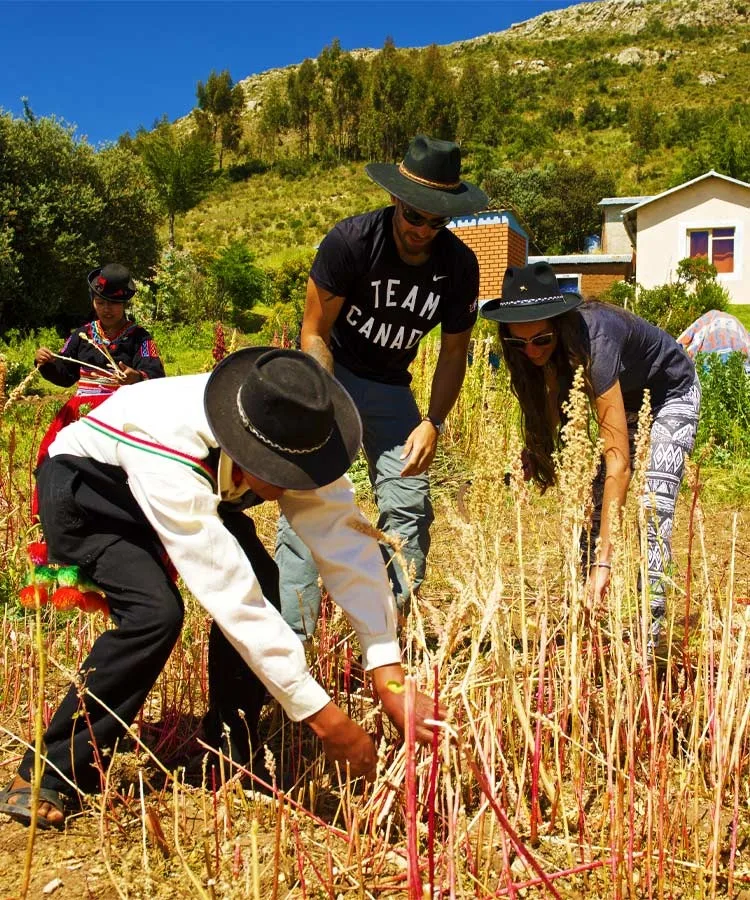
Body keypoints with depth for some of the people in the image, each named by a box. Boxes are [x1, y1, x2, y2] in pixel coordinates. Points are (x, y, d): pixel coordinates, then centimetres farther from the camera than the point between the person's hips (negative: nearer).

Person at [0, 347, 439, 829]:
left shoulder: (297, 441, -29)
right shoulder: (169, 452, -44)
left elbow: (348, 542, -30)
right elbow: (226, 592, -46)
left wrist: (390, 678, -37)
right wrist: (320, 714, -44)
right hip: (84, 484, -5)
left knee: (264, 589, -16)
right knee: (154, 611, -28)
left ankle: (231, 758, 4)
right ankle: (43, 779, -11)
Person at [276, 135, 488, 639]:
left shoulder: (459, 265, -11)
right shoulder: (351, 241, -21)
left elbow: (453, 353, -1)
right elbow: (315, 334, -15)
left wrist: (433, 423, -15)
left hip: (390, 385, 4)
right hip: (328, 373, -3)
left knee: (410, 505, -4)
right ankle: (291, 633, -10)